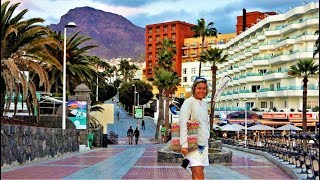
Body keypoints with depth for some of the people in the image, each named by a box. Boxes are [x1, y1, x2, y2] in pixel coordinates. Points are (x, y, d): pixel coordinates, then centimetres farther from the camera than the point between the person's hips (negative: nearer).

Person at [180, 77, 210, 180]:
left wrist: (207, 137, 17)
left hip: (203, 144, 7)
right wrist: (184, 144, -19)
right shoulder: (189, 102, -8)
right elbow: (183, 124, -14)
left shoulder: (204, 104, 15)